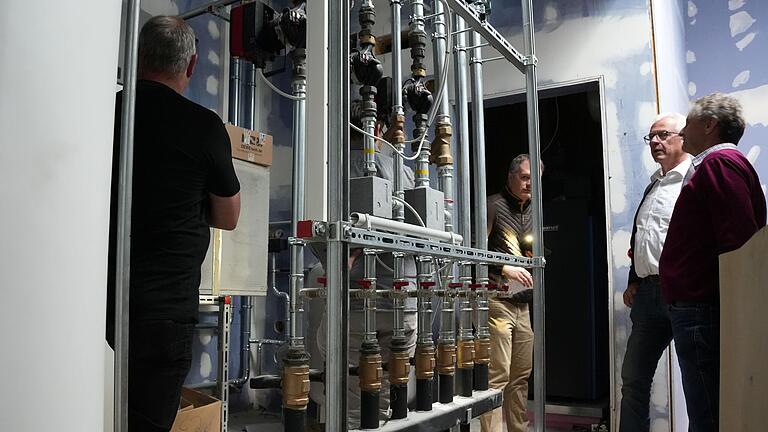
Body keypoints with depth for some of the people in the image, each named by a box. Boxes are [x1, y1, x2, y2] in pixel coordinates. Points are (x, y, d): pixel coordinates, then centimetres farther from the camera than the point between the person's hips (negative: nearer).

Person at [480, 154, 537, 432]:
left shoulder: (531, 211, 21)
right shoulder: (494, 206, -3)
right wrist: (505, 269, -16)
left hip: (523, 305, 8)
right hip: (498, 301, -8)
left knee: (521, 375, 12)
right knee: (497, 375, -9)